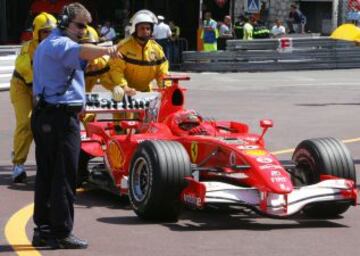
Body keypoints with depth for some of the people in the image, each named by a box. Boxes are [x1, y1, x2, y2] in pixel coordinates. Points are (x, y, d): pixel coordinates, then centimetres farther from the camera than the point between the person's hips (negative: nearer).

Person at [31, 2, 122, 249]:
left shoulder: (46, 45, 23)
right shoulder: (60, 44, -12)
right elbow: (81, 51, -35)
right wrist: (105, 50, -50)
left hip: (44, 115, 11)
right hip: (62, 117, -11)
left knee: (47, 175, 12)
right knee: (65, 177, -7)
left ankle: (43, 230, 16)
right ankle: (61, 233, -5)